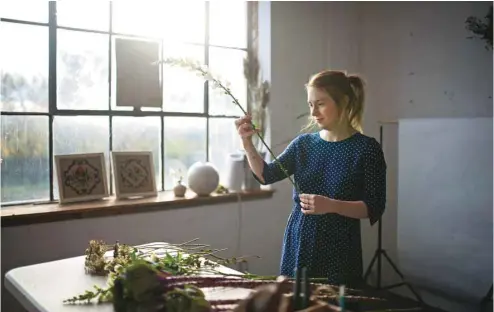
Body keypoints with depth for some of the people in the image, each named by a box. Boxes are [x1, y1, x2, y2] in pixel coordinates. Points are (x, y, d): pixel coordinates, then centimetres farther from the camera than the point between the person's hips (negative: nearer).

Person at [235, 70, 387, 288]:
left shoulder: (366, 148, -7)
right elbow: (267, 175, -1)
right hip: (297, 247, 4)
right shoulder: (304, 143, 6)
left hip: (339, 253, -3)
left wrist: (332, 206, -24)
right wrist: (247, 143, -16)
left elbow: (374, 208, -9)